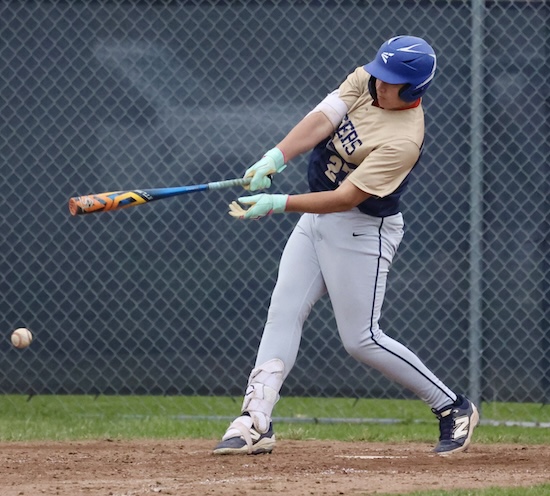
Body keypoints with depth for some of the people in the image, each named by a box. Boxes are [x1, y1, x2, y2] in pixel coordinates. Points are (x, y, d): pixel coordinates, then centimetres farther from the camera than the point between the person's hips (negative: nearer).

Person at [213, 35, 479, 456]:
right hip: (316, 218, 8)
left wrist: (279, 204, -36)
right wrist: (276, 157, -34)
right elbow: (321, 121, -18)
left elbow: (344, 198, -30)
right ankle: (256, 422, 1)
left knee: (360, 339, -5)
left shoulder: (404, 139, -28)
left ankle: (453, 409, 8)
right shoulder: (364, 81, -6)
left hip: (361, 231, -8)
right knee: (283, 314, 1)